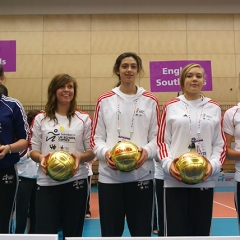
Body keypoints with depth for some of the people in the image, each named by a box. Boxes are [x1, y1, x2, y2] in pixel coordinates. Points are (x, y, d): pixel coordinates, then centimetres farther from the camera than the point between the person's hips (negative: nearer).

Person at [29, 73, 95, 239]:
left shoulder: (84, 119, 6)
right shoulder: (41, 118, 7)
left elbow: (91, 151, 5)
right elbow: (33, 150, 7)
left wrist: (80, 157, -16)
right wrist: (41, 157, -15)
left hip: (76, 181, 0)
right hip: (47, 182, 0)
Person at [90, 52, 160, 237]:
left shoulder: (150, 101, 7)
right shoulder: (105, 100, 7)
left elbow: (157, 136, 5)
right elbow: (96, 137, 5)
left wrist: (147, 151, -16)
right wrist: (105, 152, -15)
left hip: (142, 174, 0)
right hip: (109, 175, 1)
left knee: (142, 230, 8)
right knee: (110, 231, 10)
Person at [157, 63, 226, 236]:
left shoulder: (214, 109, 10)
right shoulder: (170, 107, 7)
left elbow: (220, 144, 9)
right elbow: (162, 141, 6)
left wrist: (213, 165, -9)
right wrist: (168, 163, -12)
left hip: (205, 180, 2)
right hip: (175, 180, -1)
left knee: (202, 229, 7)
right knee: (176, 230, -1)